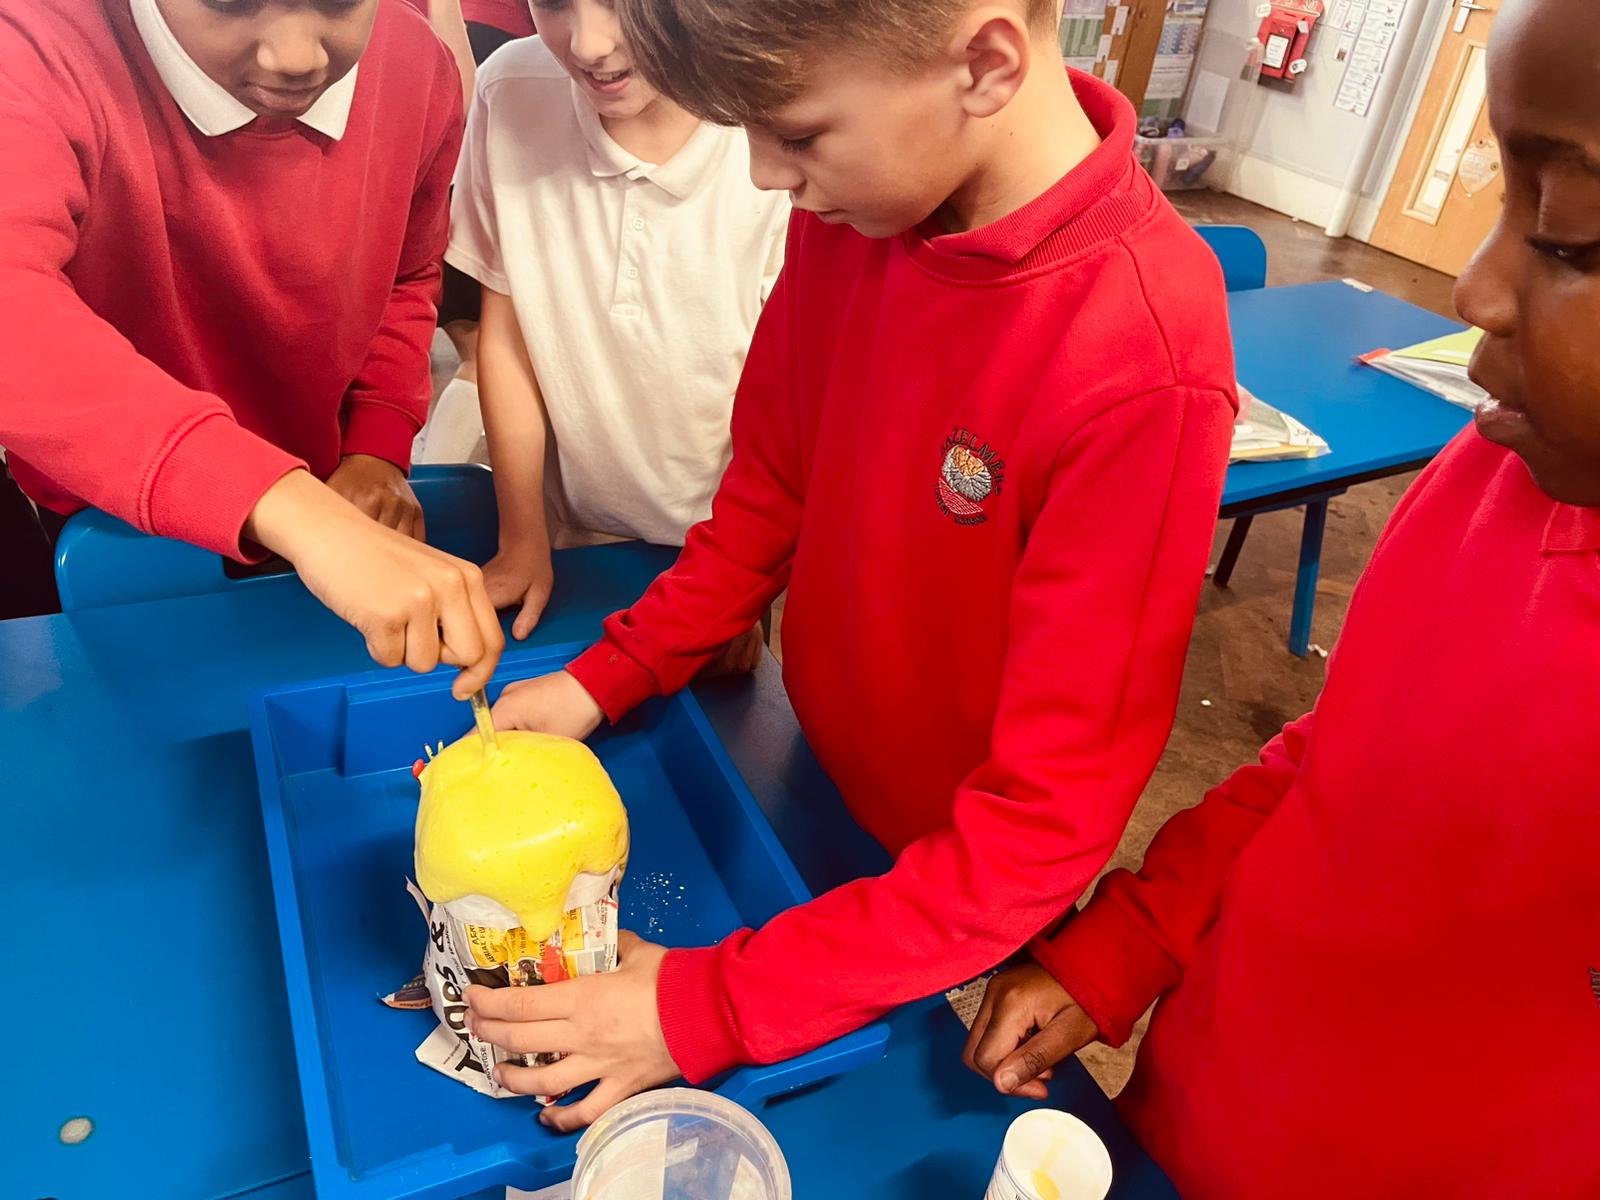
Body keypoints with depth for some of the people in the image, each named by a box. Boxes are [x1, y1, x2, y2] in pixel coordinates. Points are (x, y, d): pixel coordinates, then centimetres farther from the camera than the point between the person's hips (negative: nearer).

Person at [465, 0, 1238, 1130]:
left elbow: (1050, 820, -29)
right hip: (817, 779, 5)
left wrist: (712, 1005, -28)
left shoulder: (1144, 370, -35)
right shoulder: (855, 201, -16)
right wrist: (608, 677, -8)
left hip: (963, 900, -4)